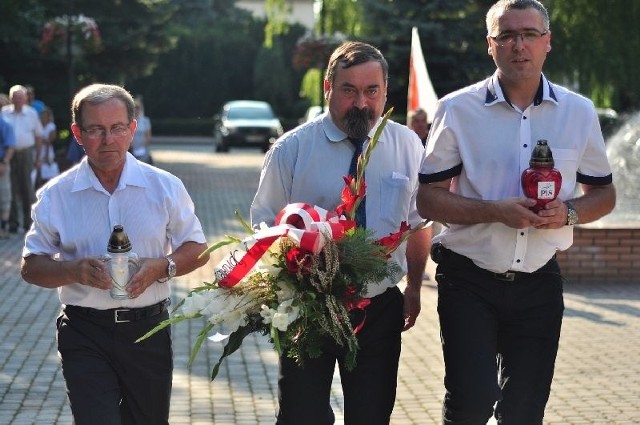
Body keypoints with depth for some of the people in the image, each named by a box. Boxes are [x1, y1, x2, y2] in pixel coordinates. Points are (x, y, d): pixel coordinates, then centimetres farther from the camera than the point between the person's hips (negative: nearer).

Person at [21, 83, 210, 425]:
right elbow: (31, 268, 3)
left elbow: (197, 250, 6)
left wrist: (160, 267, -15)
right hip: (85, 334, -1)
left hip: (149, 330, 2)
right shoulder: (55, 195, 0)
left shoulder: (165, 187, 1)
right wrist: (74, 270, -18)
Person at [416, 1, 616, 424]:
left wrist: (570, 212, -10)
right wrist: (496, 211, -19)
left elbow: (604, 193, 13)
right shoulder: (457, 110, -4)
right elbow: (428, 199, -4)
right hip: (469, 281, -3)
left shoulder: (579, 112, 4)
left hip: (539, 283, 3)